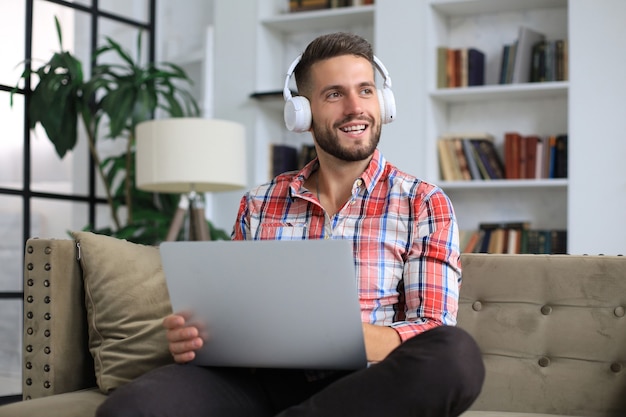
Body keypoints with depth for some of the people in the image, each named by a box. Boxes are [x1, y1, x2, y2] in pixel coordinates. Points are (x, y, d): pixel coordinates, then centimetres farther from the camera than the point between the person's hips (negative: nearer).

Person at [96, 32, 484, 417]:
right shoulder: (258, 204, 17)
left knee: (458, 354, -35)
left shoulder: (424, 204, 7)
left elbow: (434, 334, -3)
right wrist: (191, 334, -7)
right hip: (262, 381, 1)